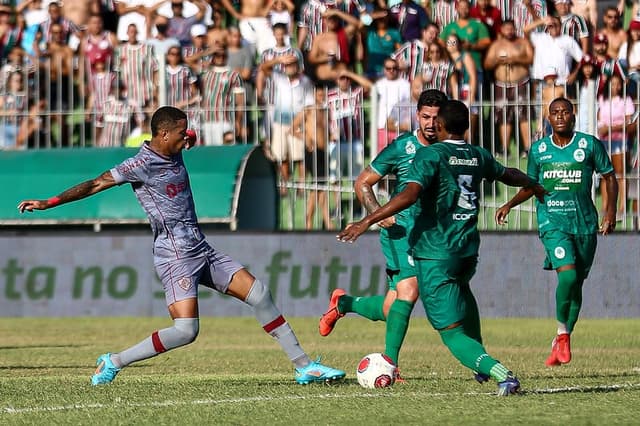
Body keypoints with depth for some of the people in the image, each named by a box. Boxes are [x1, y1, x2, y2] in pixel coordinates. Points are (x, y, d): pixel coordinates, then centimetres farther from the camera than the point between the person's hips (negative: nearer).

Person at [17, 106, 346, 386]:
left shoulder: (174, 154, 10)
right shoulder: (142, 164, -14)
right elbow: (96, 184, -14)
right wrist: (50, 203, -16)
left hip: (202, 251, 9)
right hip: (175, 257, -9)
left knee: (258, 293, 2)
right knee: (186, 330, -21)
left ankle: (303, 366, 7)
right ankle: (115, 362, -5)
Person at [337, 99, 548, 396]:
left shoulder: (430, 155, -9)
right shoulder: (479, 157, 10)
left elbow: (409, 195, -24)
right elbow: (509, 175, 31)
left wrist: (367, 221, -23)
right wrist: (533, 186, 53)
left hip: (434, 254, -7)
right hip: (468, 250, 7)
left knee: (452, 333, -6)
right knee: (461, 288, 41)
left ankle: (501, 374, -28)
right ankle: (482, 364, 42)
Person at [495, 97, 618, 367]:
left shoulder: (590, 144, 1)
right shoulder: (538, 150, 6)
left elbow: (609, 177, 9)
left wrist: (611, 210, -3)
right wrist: (509, 205, 4)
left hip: (584, 222, 1)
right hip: (552, 221, -1)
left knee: (576, 284, 6)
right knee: (567, 274, -22)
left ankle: (561, 342, 23)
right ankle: (562, 334, -2)